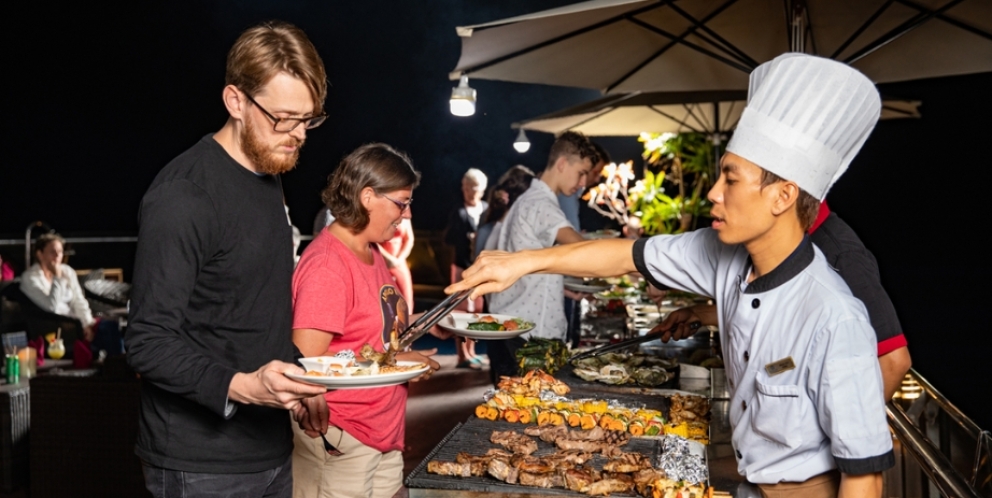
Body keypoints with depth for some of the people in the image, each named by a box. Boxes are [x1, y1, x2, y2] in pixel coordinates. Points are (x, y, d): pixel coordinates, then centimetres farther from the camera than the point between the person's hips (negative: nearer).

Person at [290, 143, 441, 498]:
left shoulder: (372, 253, 8)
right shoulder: (326, 266, -19)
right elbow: (307, 365, -22)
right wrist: (396, 363, -18)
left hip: (383, 432, 8)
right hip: (340, 441, -8)